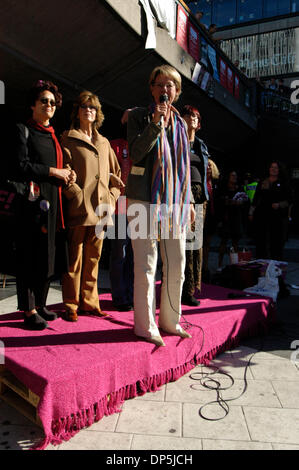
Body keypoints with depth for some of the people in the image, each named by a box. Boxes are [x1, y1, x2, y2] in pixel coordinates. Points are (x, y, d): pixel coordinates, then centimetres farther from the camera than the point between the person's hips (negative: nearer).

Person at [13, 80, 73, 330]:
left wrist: (67, 175, 4)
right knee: (29, 255, -4)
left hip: (51, 201, 7)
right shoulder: (23, 130, 1)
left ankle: (40, 304, 20)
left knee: (48, 254, 8)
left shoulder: (53, 135, 21)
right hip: (32, 200, -7)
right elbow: (21, 166, -11)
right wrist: (54, 171, -10)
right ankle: (29, 310, 6)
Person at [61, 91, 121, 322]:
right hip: (79, 209, -5)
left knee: (93, 257, 9)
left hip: (100, 209, 5)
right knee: (74, 258, -1)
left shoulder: (104, 143, 20)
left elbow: (116, 172, 22)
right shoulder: (68, 140, 5)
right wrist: (77, 194, -13)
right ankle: (71, 305, 11)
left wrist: (113, 195, 9)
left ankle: (89, 301, 21)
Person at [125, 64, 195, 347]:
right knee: (146, 266, -4)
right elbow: (136, 153, -8)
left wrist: (188, 199, 18)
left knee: (176, 265, 7)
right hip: (145, 199, -5)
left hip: (174, 201, 5)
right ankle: (145, 326, 11)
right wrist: (155, 123, -17)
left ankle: (170, 321, 23)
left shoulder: (179, 122, 19)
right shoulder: (138, 116, 5)